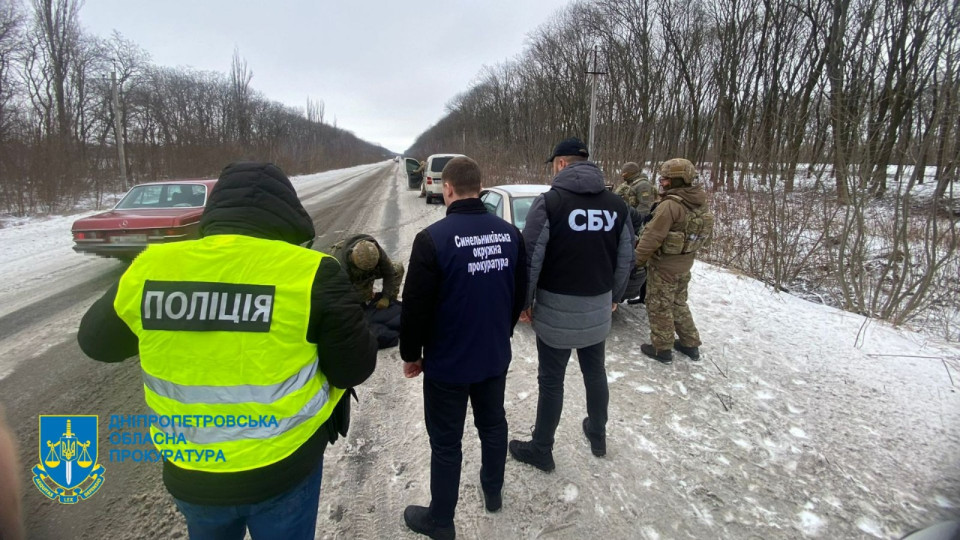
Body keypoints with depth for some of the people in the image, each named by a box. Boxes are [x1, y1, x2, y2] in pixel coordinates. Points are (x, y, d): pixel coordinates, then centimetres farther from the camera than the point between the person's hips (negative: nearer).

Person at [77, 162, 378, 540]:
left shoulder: (149, 269, -10)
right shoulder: (308, 271, -21)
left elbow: (95, 341, 8)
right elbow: (356, 367, -13)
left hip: (189, 473, 3)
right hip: (284, 469, -3)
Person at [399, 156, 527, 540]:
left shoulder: (433, 238, -21)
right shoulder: (510, 234, -3)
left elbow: (415, 306, -16)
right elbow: (520, 294, 7)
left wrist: (411, 354, 0)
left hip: (447, 361, -5)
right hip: (496, 356, 6)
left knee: (446, 441, 11)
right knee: (493, 424, 24)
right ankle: (493, 491, 46)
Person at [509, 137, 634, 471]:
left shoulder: (549, 202, -14)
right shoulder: (616, 204, 3)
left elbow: (531, 258, -15)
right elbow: (626, 258, 7)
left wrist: (525, 301, -3)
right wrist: (614, 296, 20)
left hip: (556, 310, -5)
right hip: (598, 308, 6)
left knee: (551, 381, 7)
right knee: (595, 372, 22)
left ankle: (541, 450, 23)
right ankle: (598, 436, 41)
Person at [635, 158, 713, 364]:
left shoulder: (670, 205, -24)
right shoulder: (701, 205, 3)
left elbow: (652, 237, -23)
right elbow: (706, 236, 14)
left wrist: (638, 258, -12)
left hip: (663, 266, -8)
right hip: (685, 265, 8)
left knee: (659, 307, 6)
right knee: (679, 303, 22)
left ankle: (662, 348, 16)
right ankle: (691, 344, 30)